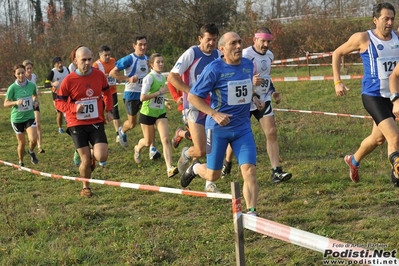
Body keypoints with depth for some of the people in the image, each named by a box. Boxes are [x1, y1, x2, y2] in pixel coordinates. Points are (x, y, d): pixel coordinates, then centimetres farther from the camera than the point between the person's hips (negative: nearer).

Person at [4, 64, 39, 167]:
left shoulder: (32, 85, -6)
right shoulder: (12, 88, -15)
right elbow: (5, 103, -11)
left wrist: (35, 101, -5)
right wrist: (16, 102, -29)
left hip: (30, 117, 2)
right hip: (17, 118, -2)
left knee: (33, 140, -16)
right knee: (22, 142, 8)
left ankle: (31, 152, 20)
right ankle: (21, 163, 32)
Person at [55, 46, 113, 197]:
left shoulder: (99, 75, -2)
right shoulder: (69, 80, -11)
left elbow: (107, 92, 17)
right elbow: (58, 102, -4)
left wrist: (109, 110, 7)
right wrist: (74, 108, -21)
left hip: (96, 123, 2)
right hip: (77, 124, -2)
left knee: (102, 157, -14)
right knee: (86, 161, -2)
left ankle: (93, 155, 25)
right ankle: (85, 187, 26)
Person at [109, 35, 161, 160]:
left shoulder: (146, 58, 6)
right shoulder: (129, 59, -15)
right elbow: (112, 72, -16)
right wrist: (128, 79, -23)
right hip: (131, 94, -5)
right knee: (132, 123, 7)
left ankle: (152, 149, -2)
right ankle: (122, 131, 42)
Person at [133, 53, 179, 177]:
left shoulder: (163, 77, 4)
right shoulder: (149, 78, -18)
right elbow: (142, 97, -26)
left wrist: (165, 102, 9)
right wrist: (159, 92, -25)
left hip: (160, 113, 5)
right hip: (147, 113, -5)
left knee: (166, 139, -13)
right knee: (148, 141, 13)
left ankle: (170, 168, -20)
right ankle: (137, 149, 49)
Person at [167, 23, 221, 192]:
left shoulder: (218, 55, 5)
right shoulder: (191, 53, -12)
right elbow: (172, 77, -14)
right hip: (195, 107, -5)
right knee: (201, 151, -9)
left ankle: (210, 184, 18)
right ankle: (186, 155, 26)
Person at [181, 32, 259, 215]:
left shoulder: (248, 65, 1)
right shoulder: (214, 69, -16)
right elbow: (192, 97, -13)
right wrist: (215, 114, -22)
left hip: (243, 128, 4)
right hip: (218, 128, -4)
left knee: (249, 170, -10)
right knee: (213, 175, 9)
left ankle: (251, 214, -3)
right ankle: (195, 168, 44)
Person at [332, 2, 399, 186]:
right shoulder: (363, 38, -9)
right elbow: (337, 53, 3)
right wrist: (337, 82, -3)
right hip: (373, 96, -6)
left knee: (379, 138, 21)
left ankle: (353, 161, 45)